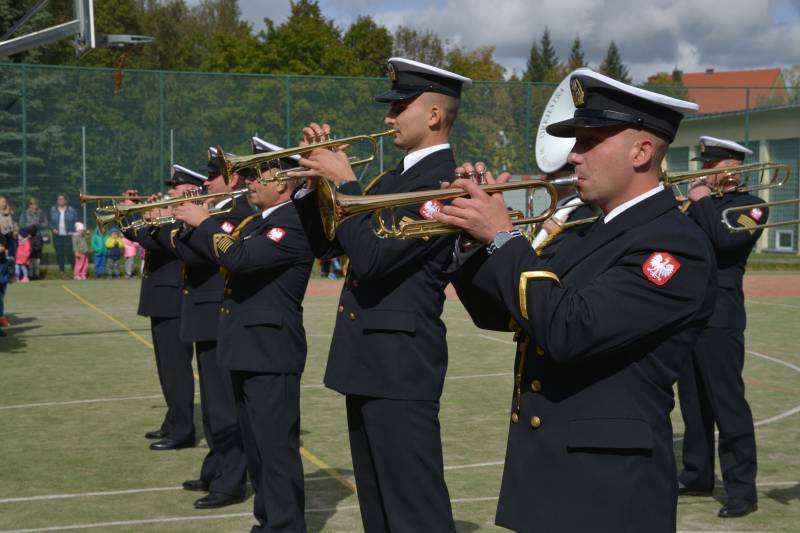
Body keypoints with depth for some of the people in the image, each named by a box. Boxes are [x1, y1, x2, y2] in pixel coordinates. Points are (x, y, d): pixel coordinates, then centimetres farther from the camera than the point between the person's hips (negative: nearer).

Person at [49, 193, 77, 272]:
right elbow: (50, 222, 12)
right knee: (59, 253, 4)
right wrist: (53, 229, -5)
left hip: (68, 235, -2)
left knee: (69, 253, -6)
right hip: (57, 236, 2)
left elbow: (76, 221, 5)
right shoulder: (53, 210, 5)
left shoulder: (71, 210, -1)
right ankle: (61, 269, 13)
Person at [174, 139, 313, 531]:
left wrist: (203, 221, -16)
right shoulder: (256, 222, 16)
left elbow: (239, 258, -28)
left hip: (271, 351, -10)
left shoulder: (293, 224, -16)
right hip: (247, 348, 10)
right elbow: (221, 251, 19)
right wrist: (186, 222, 6)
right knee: (257, 447, 17)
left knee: (277, 448, -6)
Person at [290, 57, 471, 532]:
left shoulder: (442, 181, -15)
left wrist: (344, 181, -15)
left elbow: (372, 256, -25)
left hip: (400, 365, -10)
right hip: (369, 363, 10)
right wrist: (316, 180, 5)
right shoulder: (394, 179, 15)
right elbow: (327, 244, 18)